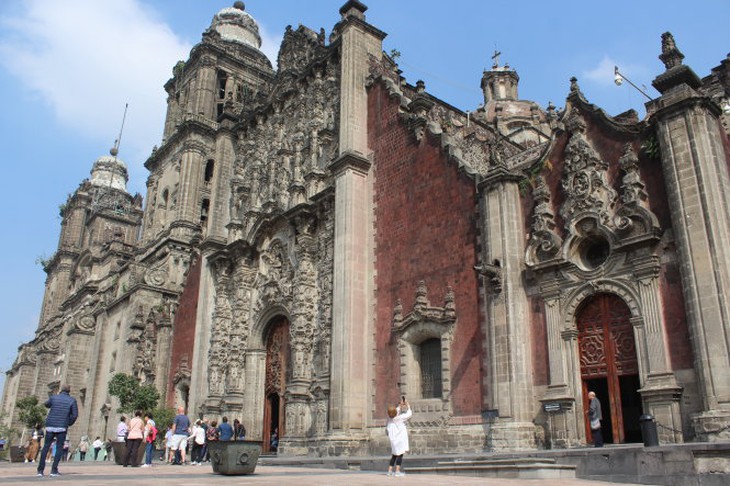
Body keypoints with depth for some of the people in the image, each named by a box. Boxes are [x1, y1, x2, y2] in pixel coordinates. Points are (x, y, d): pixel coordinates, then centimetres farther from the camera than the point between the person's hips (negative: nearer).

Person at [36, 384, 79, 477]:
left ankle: (40, 470, 9)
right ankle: (54, 470, -2)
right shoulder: (72, 400, -2)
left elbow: (46, 404, 24)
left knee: (46, 447, 12)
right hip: (62, 427, -2)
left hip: (50, 426, 2)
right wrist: (69, 424, 8)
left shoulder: (54, 398, 3)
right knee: (59, 448, 5)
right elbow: (75, 415, -6)